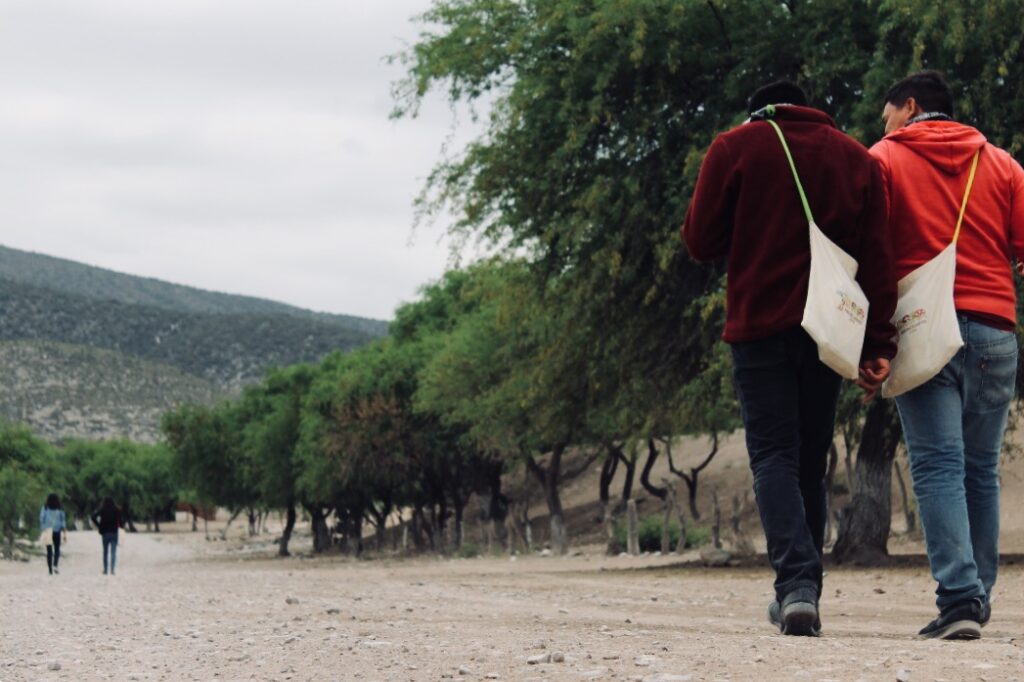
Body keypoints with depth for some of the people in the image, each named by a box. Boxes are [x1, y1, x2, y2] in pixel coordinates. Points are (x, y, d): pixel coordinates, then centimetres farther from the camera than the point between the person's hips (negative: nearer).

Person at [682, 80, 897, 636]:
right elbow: (877, 258, 5)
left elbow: (700, 241, 2)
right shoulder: (856, 158, 11)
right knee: (811, 463, 12)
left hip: (760, 325, -3)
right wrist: (878, 344, 3)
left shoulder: (735, 147, 3)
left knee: (774, 456, -5)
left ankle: (796, 584, -24)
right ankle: (801, 592, 15)